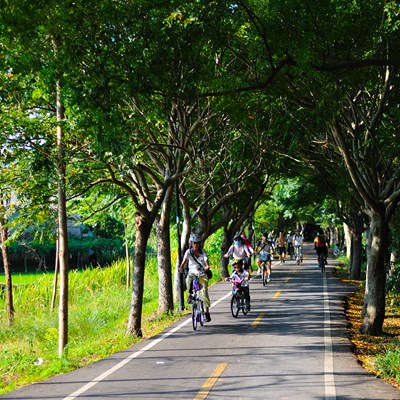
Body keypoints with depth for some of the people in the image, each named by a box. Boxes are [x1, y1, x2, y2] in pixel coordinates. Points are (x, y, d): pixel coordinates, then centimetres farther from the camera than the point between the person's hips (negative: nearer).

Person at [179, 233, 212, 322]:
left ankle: (207, 312, 3)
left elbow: (206, 261, -21)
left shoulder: (203, 252, -6)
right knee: (188, 280, -36)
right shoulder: (188, 252, -6)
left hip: (202, 274, 0)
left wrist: (207, 267, -44)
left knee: (205, 292, -8)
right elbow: (184, 261, -21)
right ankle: (190, 294, -8)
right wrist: (181, 268, -42)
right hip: (192, 273, 0)